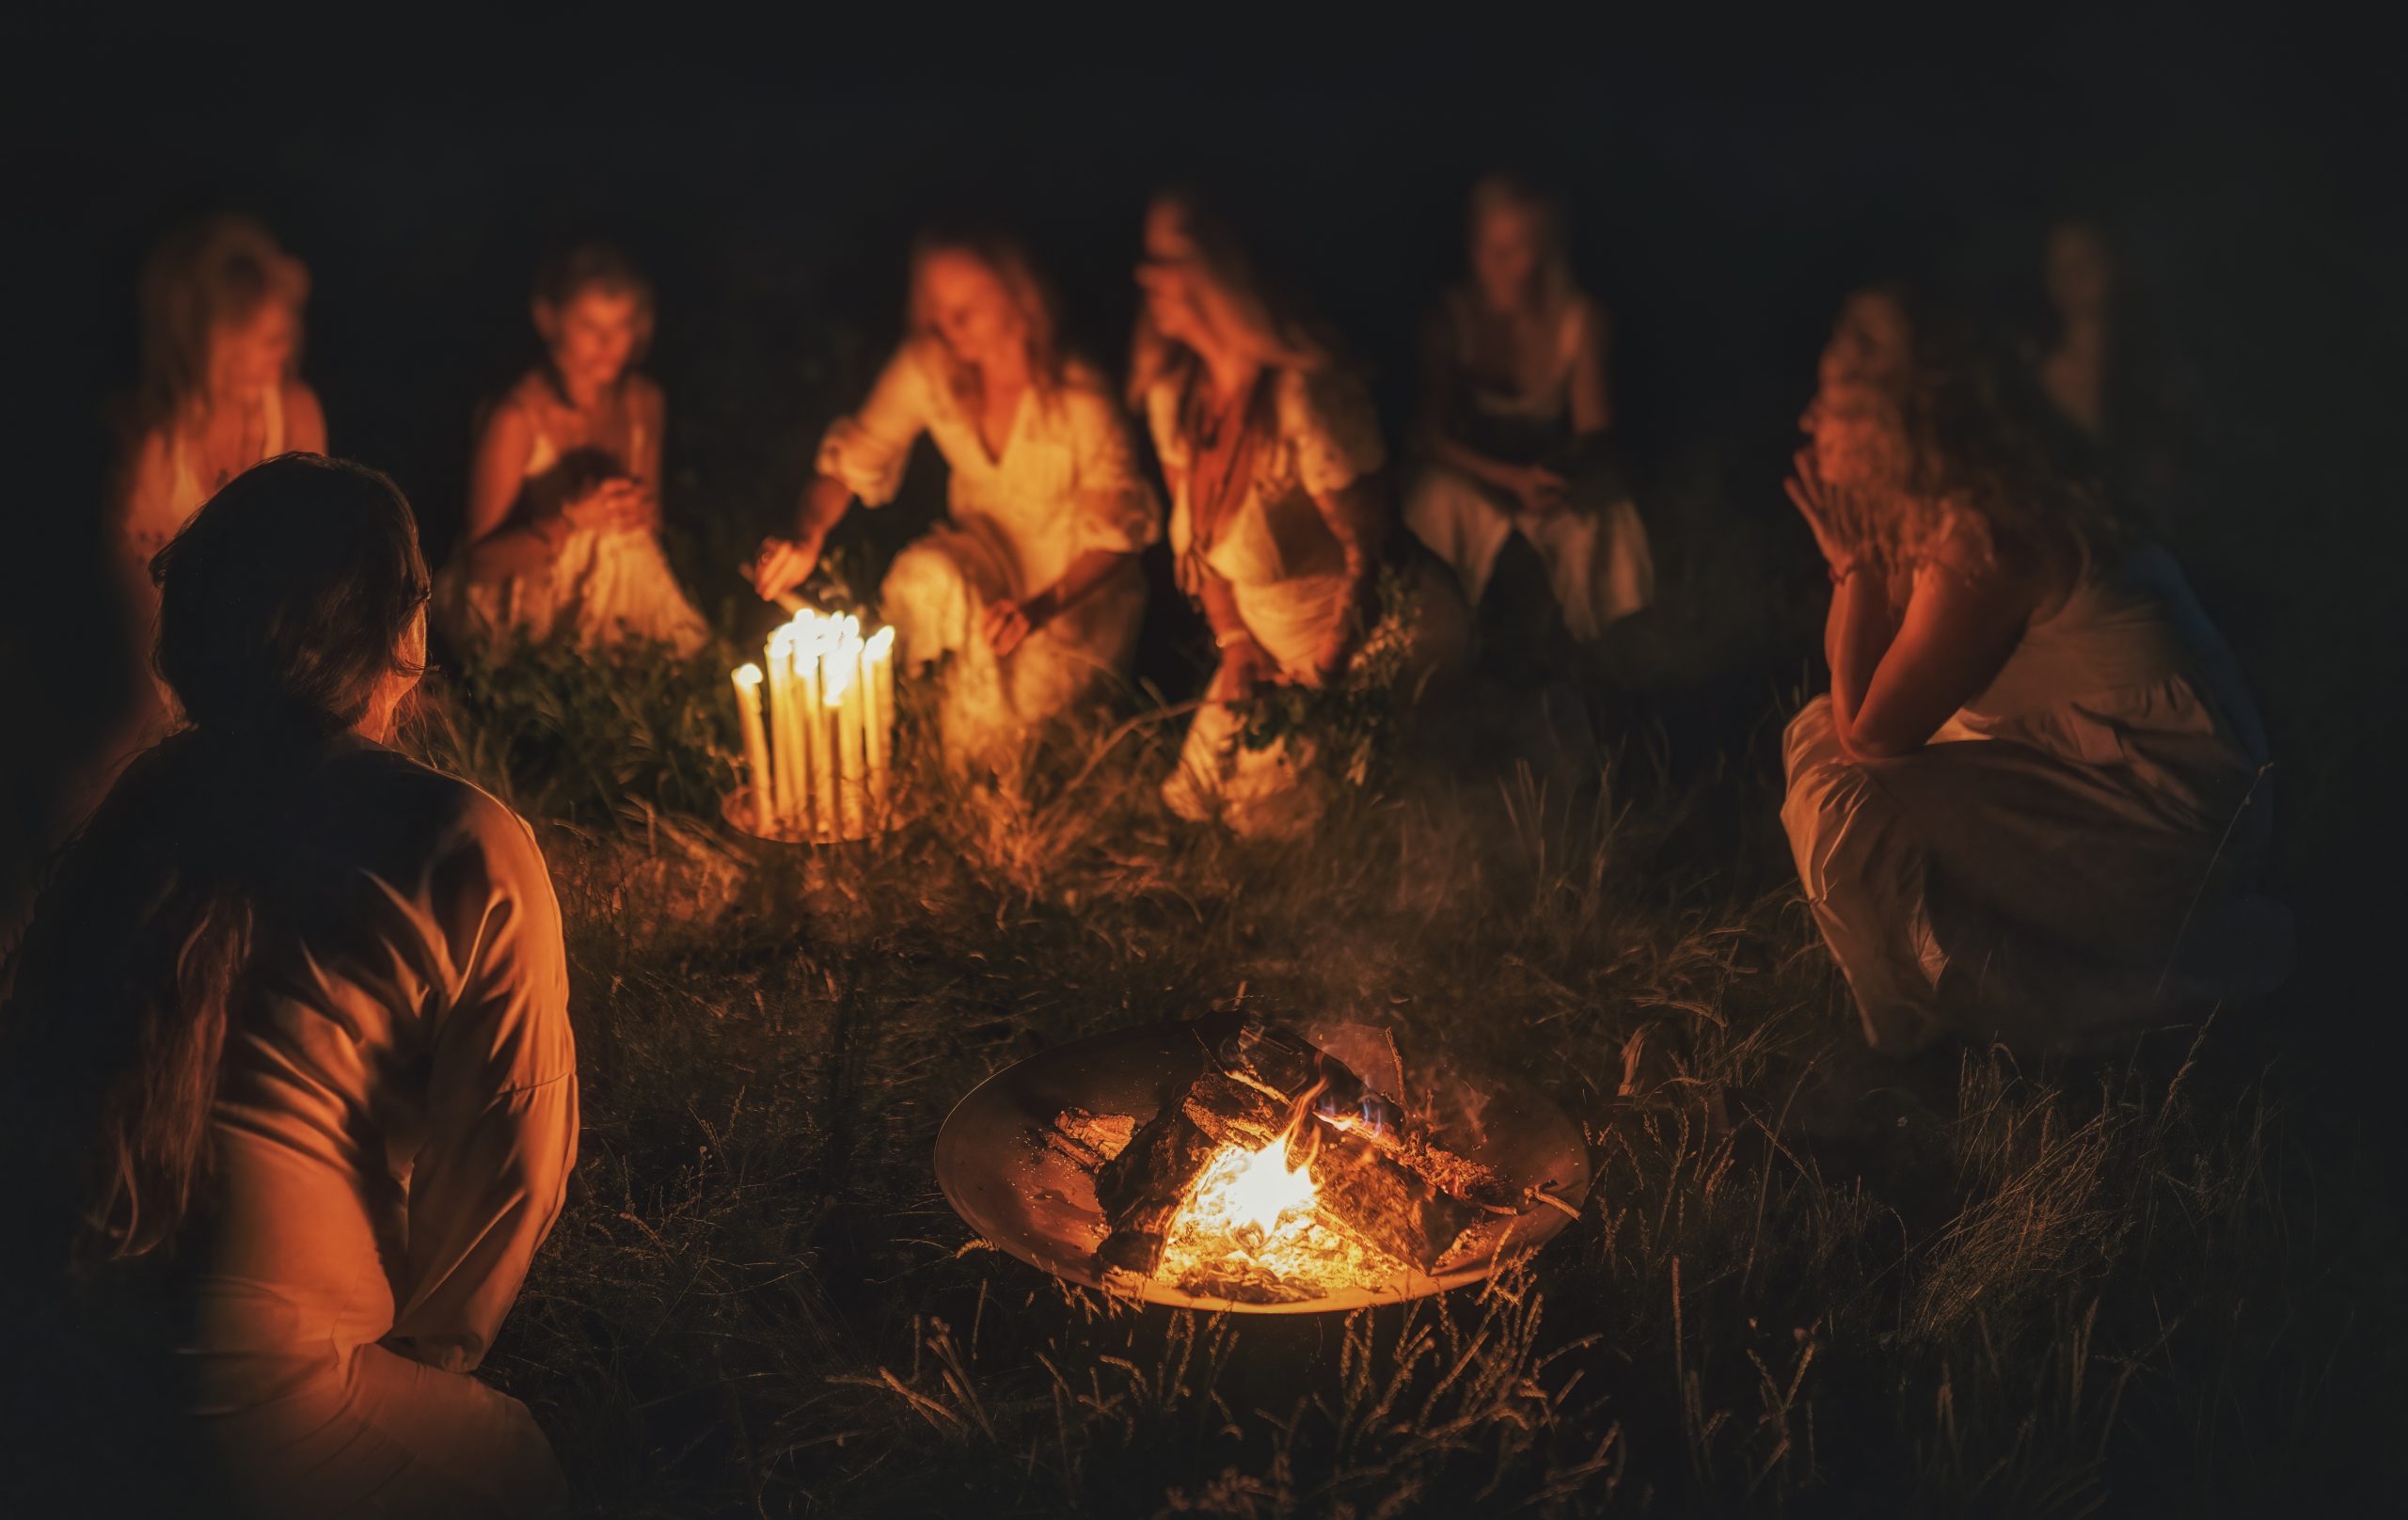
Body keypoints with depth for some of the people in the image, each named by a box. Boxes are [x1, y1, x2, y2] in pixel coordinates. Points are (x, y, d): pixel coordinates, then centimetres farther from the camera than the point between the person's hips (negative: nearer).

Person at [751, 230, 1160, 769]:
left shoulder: (1078, 398, -27)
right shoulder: (928, 367, -16)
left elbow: (1120, 531, -18)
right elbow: (854, 458, -7)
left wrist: (1040, 608, -33)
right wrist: (807, 536, -28)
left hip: (1077, 585, -3)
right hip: (984, 554, 3)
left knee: (988, 745, -20)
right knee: (924, 575, -34)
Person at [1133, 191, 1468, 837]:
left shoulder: (1303, 395, -29)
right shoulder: (1172, 391, -5)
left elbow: (1369, 547, -22)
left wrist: (1324, 676, -15)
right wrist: (1233, 641, 0)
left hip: (1372, 630, -7)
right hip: (1273, 634, 7)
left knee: (1268, 795, -9)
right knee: (1199, 787, 3)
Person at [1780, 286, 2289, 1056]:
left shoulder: (1979, 541, -24)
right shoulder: (1988, 495, 4)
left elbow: (1867, 736, -18)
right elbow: (1860, 693, 6)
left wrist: (1853, 560, -13)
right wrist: (1857, 553, -5)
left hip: (2166, 822, -10)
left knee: (1842, 813, -24)